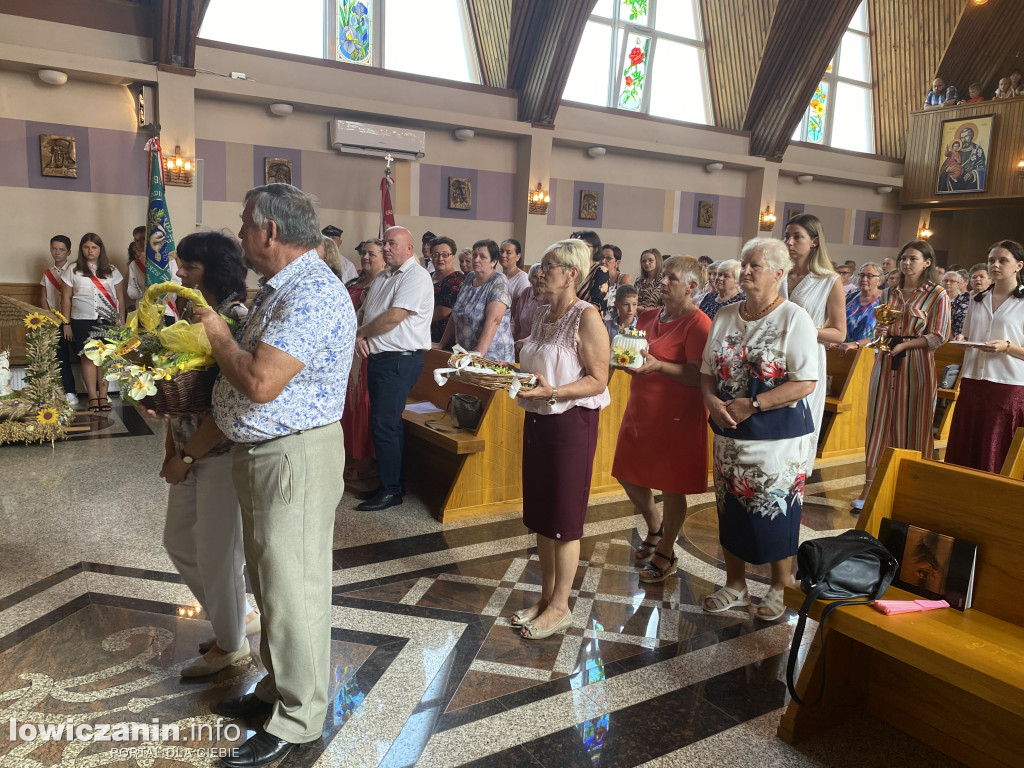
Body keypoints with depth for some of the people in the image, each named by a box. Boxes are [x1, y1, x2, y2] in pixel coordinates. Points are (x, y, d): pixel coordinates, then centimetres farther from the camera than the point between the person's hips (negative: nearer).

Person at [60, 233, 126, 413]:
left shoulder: (111, 270, 8)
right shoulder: (73, 271, 6)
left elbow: (120, 298, 8)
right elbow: (66, 299, 6)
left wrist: (121, 321, 2)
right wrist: (66, 324, 2)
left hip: (108, 321, 0)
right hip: (83, 322, 0)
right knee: (88, 358, -2)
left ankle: (103, 396, 3)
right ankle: (93, 398, 1)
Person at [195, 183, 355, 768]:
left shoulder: (313, 295, -22)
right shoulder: (280, 288, 13)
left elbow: (261, 383, -29)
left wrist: (219, 336, -12)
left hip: (295, 457, -11)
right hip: (261, 454, 11)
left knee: (293, 590, 2)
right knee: (269, 582, 21)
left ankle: (298, 720, 19)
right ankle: (277, 688, 39)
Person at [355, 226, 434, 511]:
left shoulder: (416, 277, -11)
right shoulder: (381, 278, 18)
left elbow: (394, 317, -20)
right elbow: (363, 313, 19)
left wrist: (360, 334, -7)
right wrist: (360, 337, -3)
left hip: (400, 361, -9)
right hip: (378, 358, 9)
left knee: (384, 424, -8)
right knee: (387, 423, 13)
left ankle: (392, 490, 3)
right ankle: (388, 483, 24)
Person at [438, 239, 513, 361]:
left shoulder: (499, 283, -9)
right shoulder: (469, 278, 13)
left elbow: (492, 320, -22)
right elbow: (455, 315, 17)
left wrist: (479, 352, -32)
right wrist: (442, 345, 13)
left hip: (492, 357, -6)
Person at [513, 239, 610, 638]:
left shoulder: (586, 317, -13)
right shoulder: (543, 314, 11)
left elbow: (597, 380, -16)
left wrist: (552, 392, -27)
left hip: (571, 423, -8)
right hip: (537, 421, 8)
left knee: (564, 518, 3)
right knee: (540, 515, 14)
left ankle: (560, 606, 18)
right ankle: (546, 596, 30)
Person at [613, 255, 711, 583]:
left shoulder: (698, 323, -13)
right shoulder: (649, 317, 10)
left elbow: (697, 377, -20)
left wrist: (657, 365, -31)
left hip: (676, 417, -7)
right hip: (640, 410, 8)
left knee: (671, 487, 5)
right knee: (630, 478, 14)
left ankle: (665, 553, 24)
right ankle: (655, 529, 41)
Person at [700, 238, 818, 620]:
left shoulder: (794, 319, -9)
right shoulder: (725, 317, 8)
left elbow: (805, 383, -17)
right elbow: (707, 372, 10)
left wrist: (752, 405, -20)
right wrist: (713, 401, -10)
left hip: (778, 435, -5)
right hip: (730, 433, 6)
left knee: (776, 510, 5)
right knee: (731, 507, 13)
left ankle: (781, 589, 26)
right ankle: (735, 585, 30)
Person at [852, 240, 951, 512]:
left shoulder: (937, 295, -2)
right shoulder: (889, 293, 13)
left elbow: (939, 337, -6)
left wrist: (904, 344, -17)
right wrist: (880, 331, -2)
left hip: (916, 366, -4)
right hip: (885, 364, 4)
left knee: (911, 425, 1)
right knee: (879, 422, 1)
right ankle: (869, 487, 1)